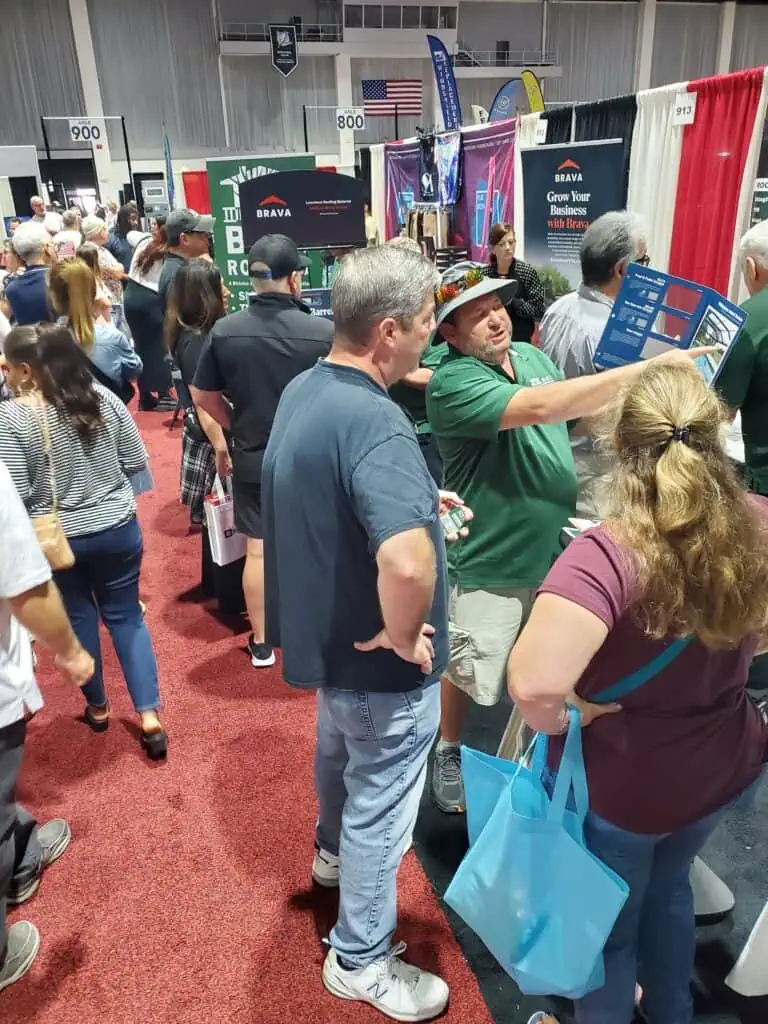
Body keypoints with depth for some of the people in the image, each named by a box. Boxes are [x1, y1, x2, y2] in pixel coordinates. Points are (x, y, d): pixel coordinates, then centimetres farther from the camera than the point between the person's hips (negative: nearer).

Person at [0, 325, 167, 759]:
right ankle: (150, 716, 12)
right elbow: (137, 462, 0)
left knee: (79, 618, 19)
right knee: (126, 615, 14)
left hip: (58, 540, -2)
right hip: (119, 528, 2)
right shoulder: (102, 397, -5)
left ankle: (98, 707, 37)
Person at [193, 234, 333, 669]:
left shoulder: (225, 331, -9)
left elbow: (204, 396, 1)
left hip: (252, 458, 2)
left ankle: (261, 643, 26)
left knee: (258, 550, 13)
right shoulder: (324, 332, -18)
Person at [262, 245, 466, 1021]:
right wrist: (404, 637, -28)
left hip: (323, 634, 9)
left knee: (339, 750, 33)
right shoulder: (373, 421, -33)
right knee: (379, 806, 12)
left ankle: (333, 851, 62)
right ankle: (360, 961, 36)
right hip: (378, 660, -9)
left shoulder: (303, 389, -3)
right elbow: (407, 565, -48)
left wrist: (417, 496, 5)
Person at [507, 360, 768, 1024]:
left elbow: (534, 685, -44)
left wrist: (558, 722, -23)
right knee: (667, 887, 35)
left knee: (608, 924, 24)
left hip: (622, 783, -6)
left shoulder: (608, 555, -33)